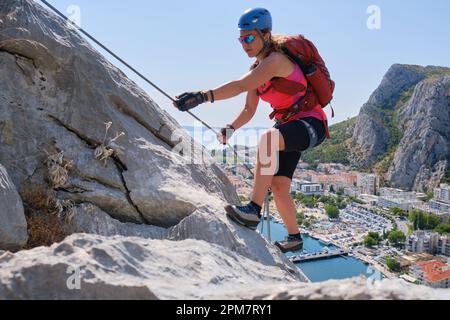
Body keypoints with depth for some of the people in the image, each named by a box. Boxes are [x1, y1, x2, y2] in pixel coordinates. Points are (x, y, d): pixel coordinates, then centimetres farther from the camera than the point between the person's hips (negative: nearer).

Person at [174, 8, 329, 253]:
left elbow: (239, 86, -35)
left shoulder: (275, 60, -19)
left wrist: (202, 96, -44)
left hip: (311, 124, -9)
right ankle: (294, 238, 23)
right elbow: (249, 111, 8)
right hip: (289, 127, 9)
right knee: (278, 187, 5)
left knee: (268, 139, -39)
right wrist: (231, 129, -9)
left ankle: (254, 211, -38)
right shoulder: (256, 69, 8)